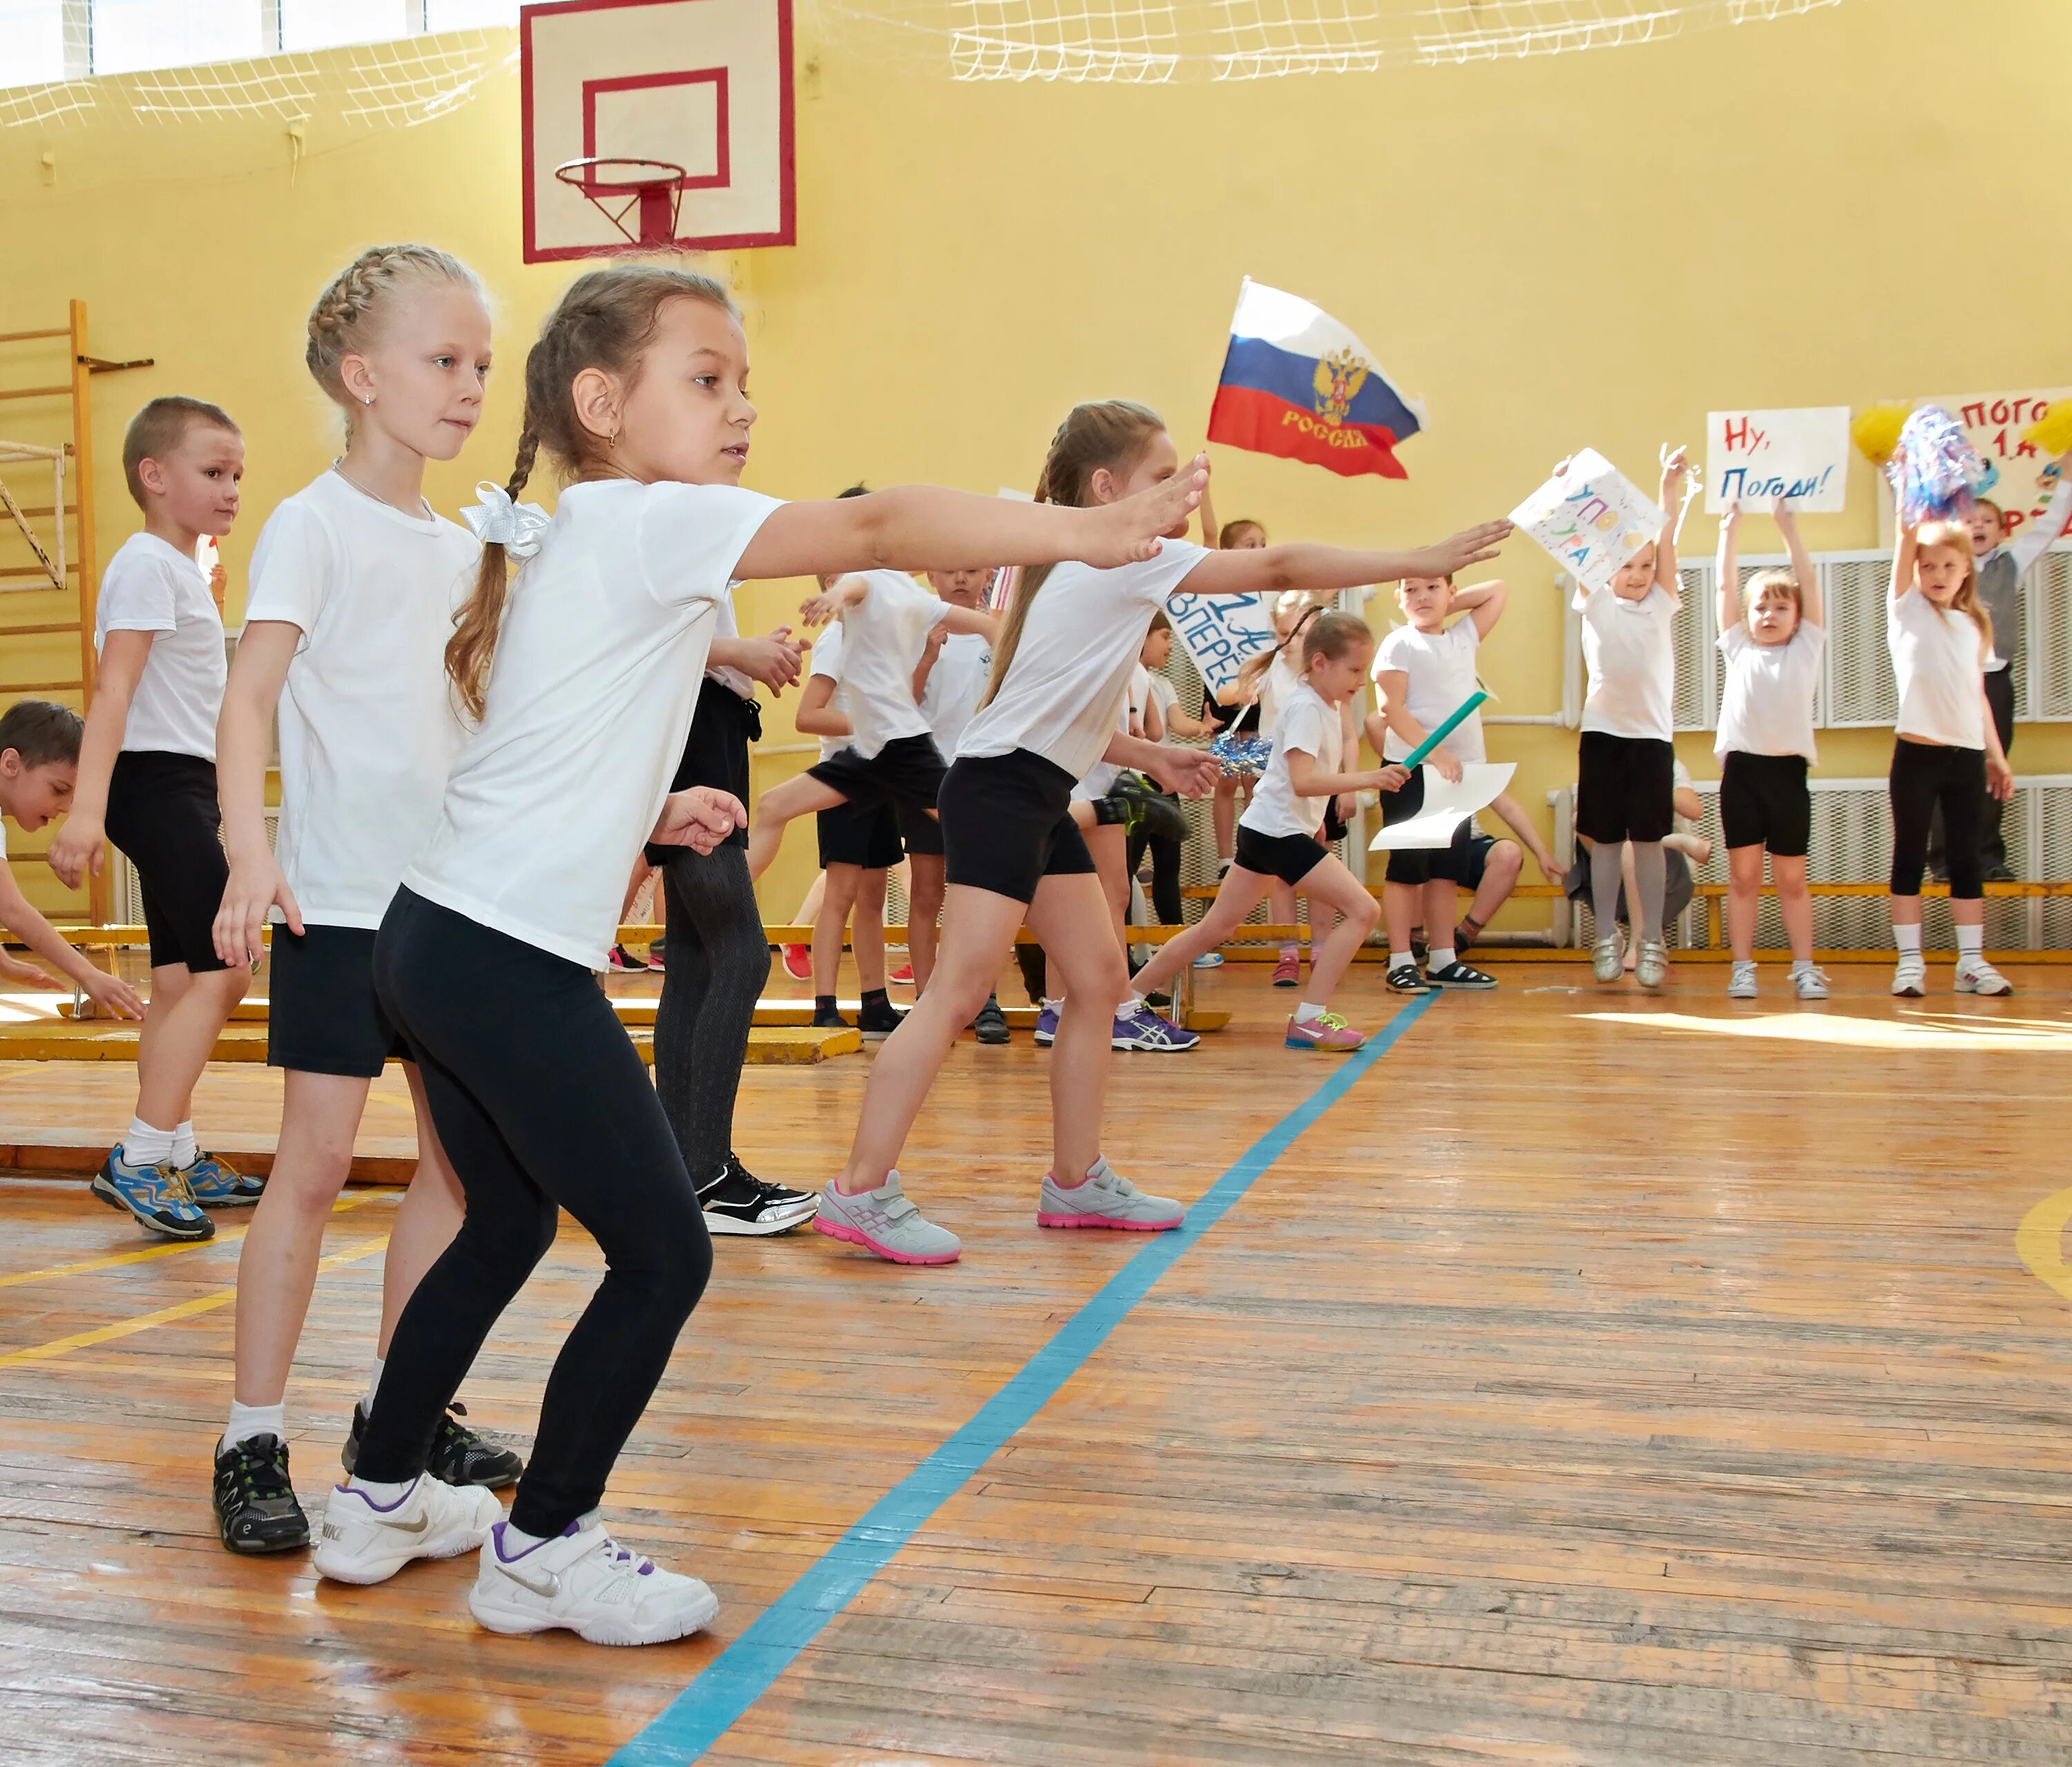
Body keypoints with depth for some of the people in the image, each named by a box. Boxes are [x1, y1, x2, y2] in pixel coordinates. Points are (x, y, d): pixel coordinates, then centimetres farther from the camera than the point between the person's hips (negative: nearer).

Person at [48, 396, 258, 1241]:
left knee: (180, 979, 11)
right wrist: (87, 807, -30)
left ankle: (178, 1160, 17)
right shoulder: (146, 565, -12)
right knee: (222, 966, -14)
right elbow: (113, 688, -22)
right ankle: (138, 1159, -10)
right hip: (158, 784, -10)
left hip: (185, 789, 10)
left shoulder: (182, 568, 17)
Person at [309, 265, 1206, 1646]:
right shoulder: (651, 520, -11)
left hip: (440, 942, 10)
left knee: (508, 1226, 24)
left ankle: (381, 1501, 37)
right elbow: (875, 529, -22)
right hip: (511, 961, -10)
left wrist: (647, 816, 14)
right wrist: (1089, 533, -23)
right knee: (663, 1255, -1)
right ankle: (546, 1547, 12)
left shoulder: (569, 539, 18)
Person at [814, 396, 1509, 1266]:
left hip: (1040, 800, 10)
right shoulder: (1124, 559, -11)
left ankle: (1077, 1181, 18)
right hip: (999, 792, -10)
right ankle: (861, 1191, -9)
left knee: (1098, 982, 10)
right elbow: (1280, 568, -13)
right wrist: (1424, 560, -9)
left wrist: (1154, 757, 15)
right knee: (958, 995, -12)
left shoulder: (1097, 568, 17)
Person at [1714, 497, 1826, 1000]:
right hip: (1742, 768, 0)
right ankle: (1742, 968, 7)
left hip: (1788, 770, 0)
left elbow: (1809, 582, 7)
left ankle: (1804, 968, 10)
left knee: (1792, 879, 6)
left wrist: (1789, 527, 6)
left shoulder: (1806, 649, 11)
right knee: (1743, 876, 3)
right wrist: (1731, 529, 8)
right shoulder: (1738, 649, 13)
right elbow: (1727, 586, 10)